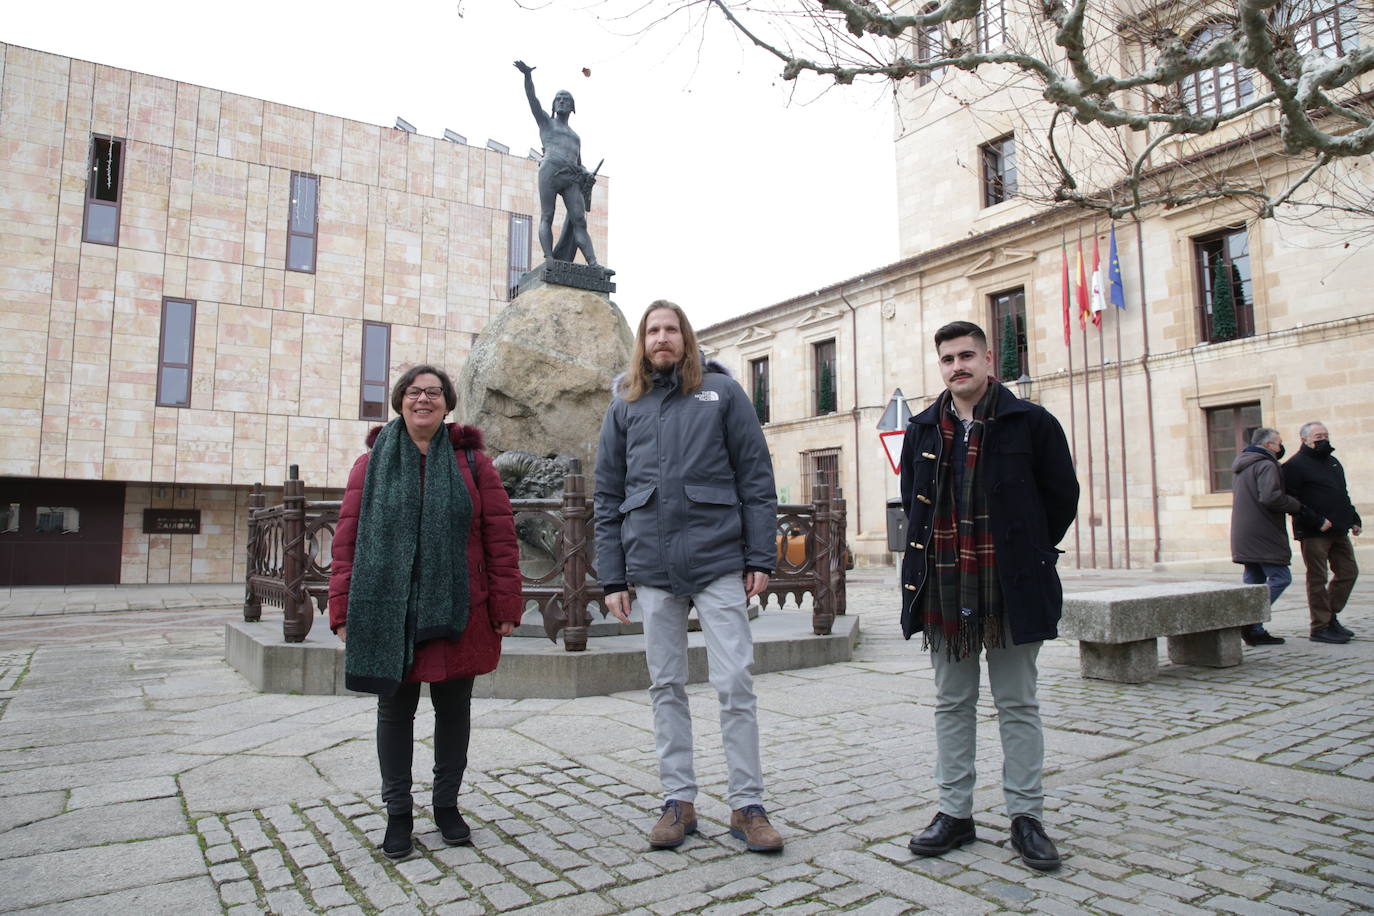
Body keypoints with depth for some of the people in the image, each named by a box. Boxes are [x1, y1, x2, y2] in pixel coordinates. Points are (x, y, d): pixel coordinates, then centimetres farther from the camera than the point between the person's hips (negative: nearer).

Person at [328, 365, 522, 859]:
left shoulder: (473, 463, 2)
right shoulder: (371, 465, 5)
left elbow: (500, 537, -1)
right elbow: (347, 540, 3)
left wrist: (505, 606, -5)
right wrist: (344, 611, -2)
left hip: (458, 614, 0)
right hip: (388, 615, 1)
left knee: (453, 709, 11)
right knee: (395, 712, 11)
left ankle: (447, 804, 30)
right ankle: (398, 813, 27)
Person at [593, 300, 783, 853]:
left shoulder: (721, 391, 4)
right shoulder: (625, 405, 12)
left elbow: (755, 477, 2)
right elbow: (607, 495, 11)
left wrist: (760, 558, -4)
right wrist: (611, 577, 6)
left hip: (718, 561, -2)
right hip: (652, 567, 3)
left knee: (735, 684, -1)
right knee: (666, 687, 10)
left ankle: (747, 805, 13)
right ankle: (679, 802, 22)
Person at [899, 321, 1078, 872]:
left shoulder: (1030, 422, -2)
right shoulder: (923, 431, 8)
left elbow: (1062, 496, 4)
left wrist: (1026, 557, 6)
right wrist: (933, 556, 11)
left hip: (1010, 589, -3)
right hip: (944, 589, 3)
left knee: (1017, 704, 8)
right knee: (952, 703, 11)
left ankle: (1026, 816, 20)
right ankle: (955, 812, 22)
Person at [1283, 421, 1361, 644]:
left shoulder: (1333, 462, 18)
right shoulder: (1295, 465, -10)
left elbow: (1343, 495, 28)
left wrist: (1353, 518, 18)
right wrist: (1317, 521, -22)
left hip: (1338, 531, 8)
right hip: (1313, 534, -8)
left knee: (1348, 572, 11)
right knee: (1318, 579, -4)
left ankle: (1330, 616, 25)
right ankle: (1320, 627, 3)